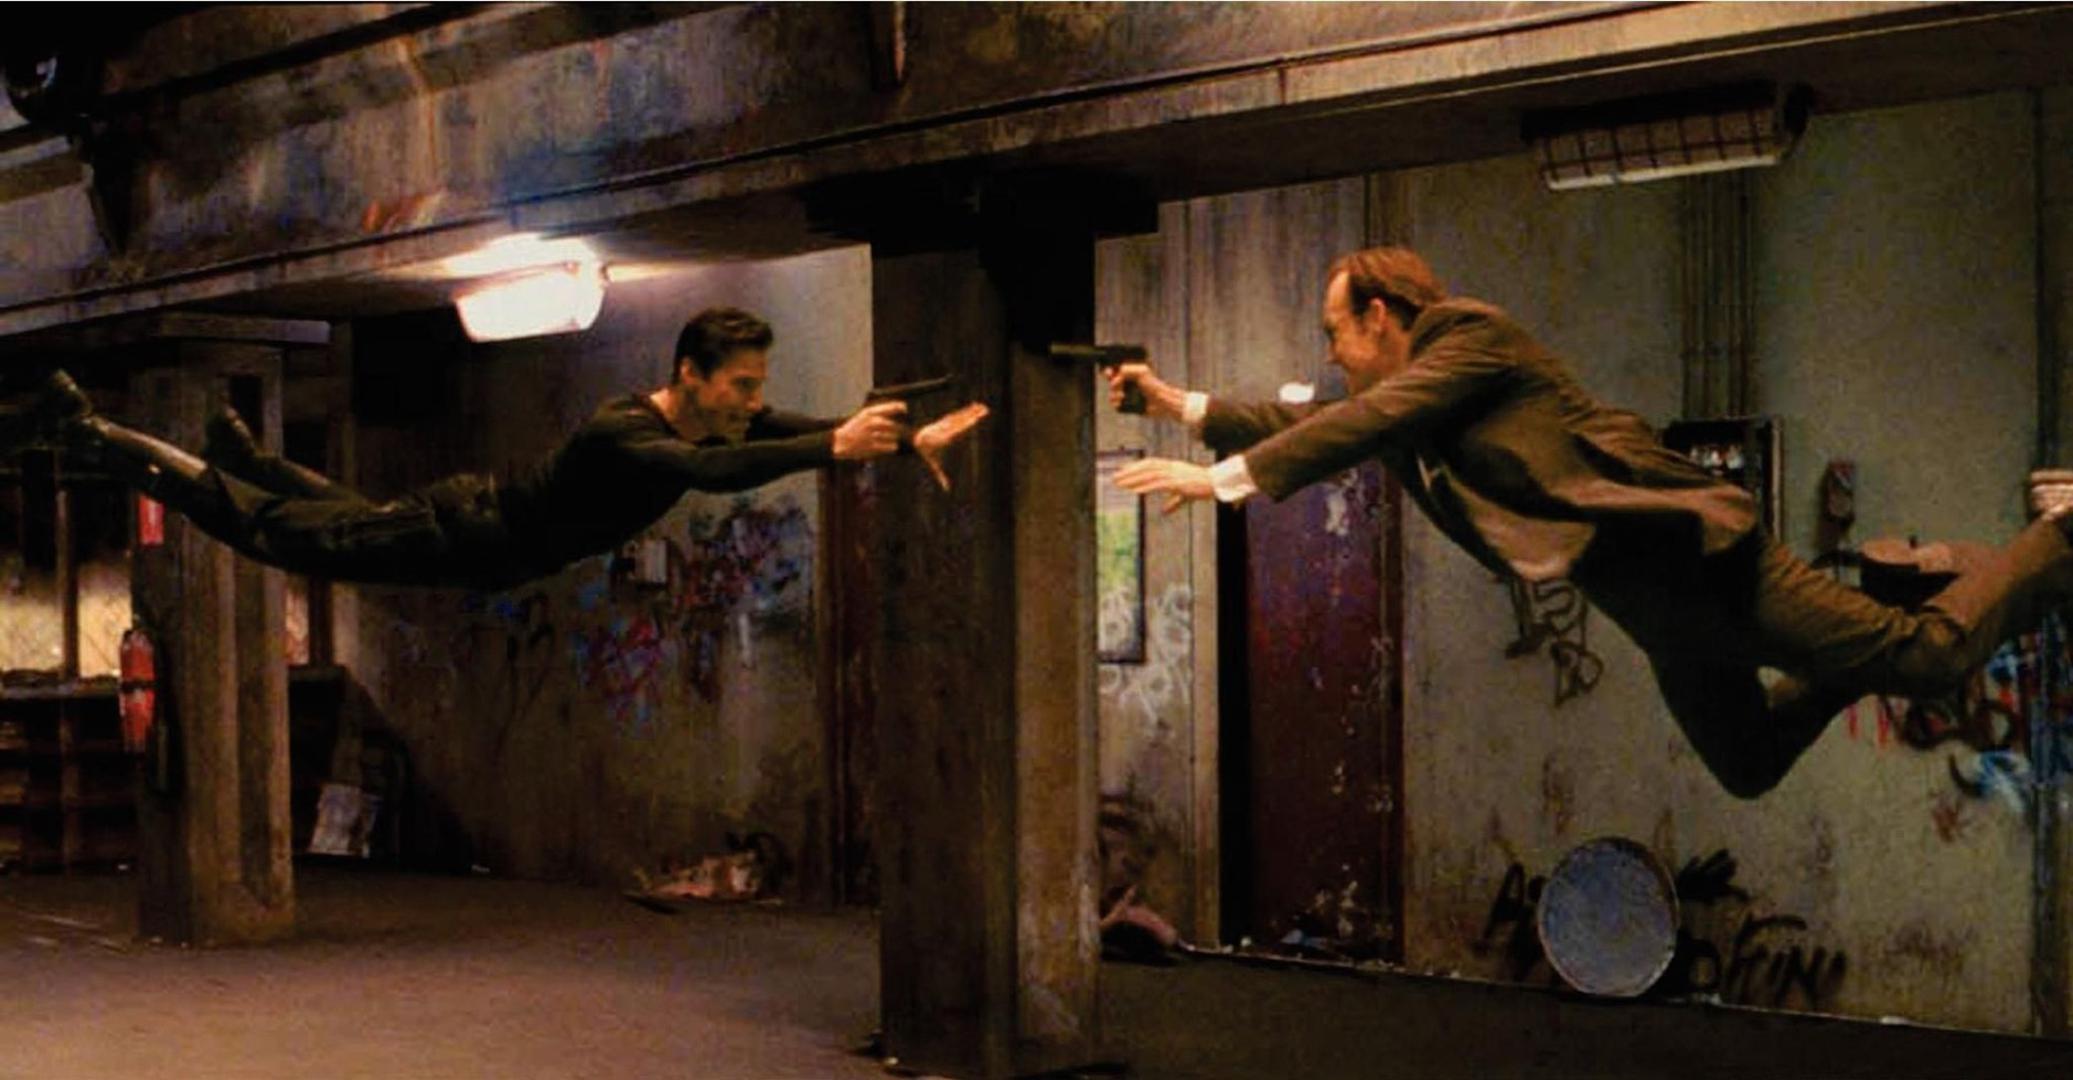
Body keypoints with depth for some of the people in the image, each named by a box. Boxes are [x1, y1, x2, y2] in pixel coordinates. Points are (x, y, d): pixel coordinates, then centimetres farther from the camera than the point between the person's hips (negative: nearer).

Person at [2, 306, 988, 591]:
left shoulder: (721, 415, -12)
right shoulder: (622, 432, -38)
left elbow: (802, 430, -10)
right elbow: (714, 474, -56)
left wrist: (913, 441, -25)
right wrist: (835, 450, -57)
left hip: (500, 542, 8)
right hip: (463, 538, -7)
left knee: (349, 517, 33)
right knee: (280, 530, 4)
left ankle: (239, 444, 54)